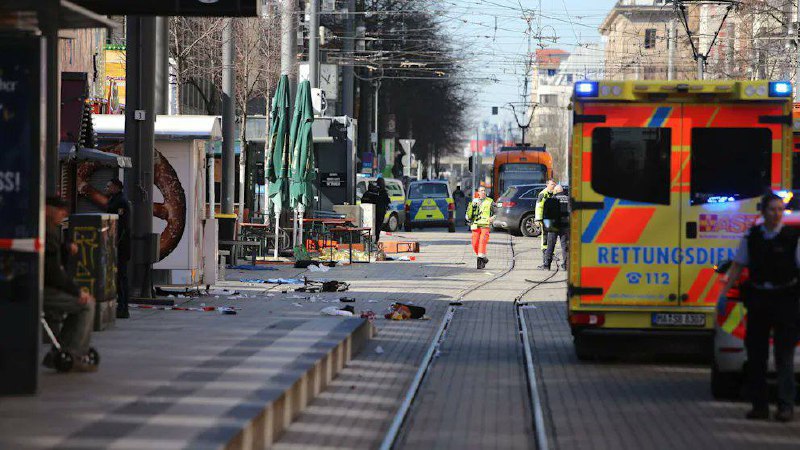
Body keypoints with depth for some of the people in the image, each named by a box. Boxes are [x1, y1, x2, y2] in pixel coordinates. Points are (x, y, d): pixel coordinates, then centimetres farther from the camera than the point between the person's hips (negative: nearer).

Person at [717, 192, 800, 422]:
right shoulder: (751, 236, 6)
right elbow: (737, 266, 12)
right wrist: (724, 293, 7)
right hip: (758, 297, 4)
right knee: (755, 353, 5)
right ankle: (759, 405, 11)